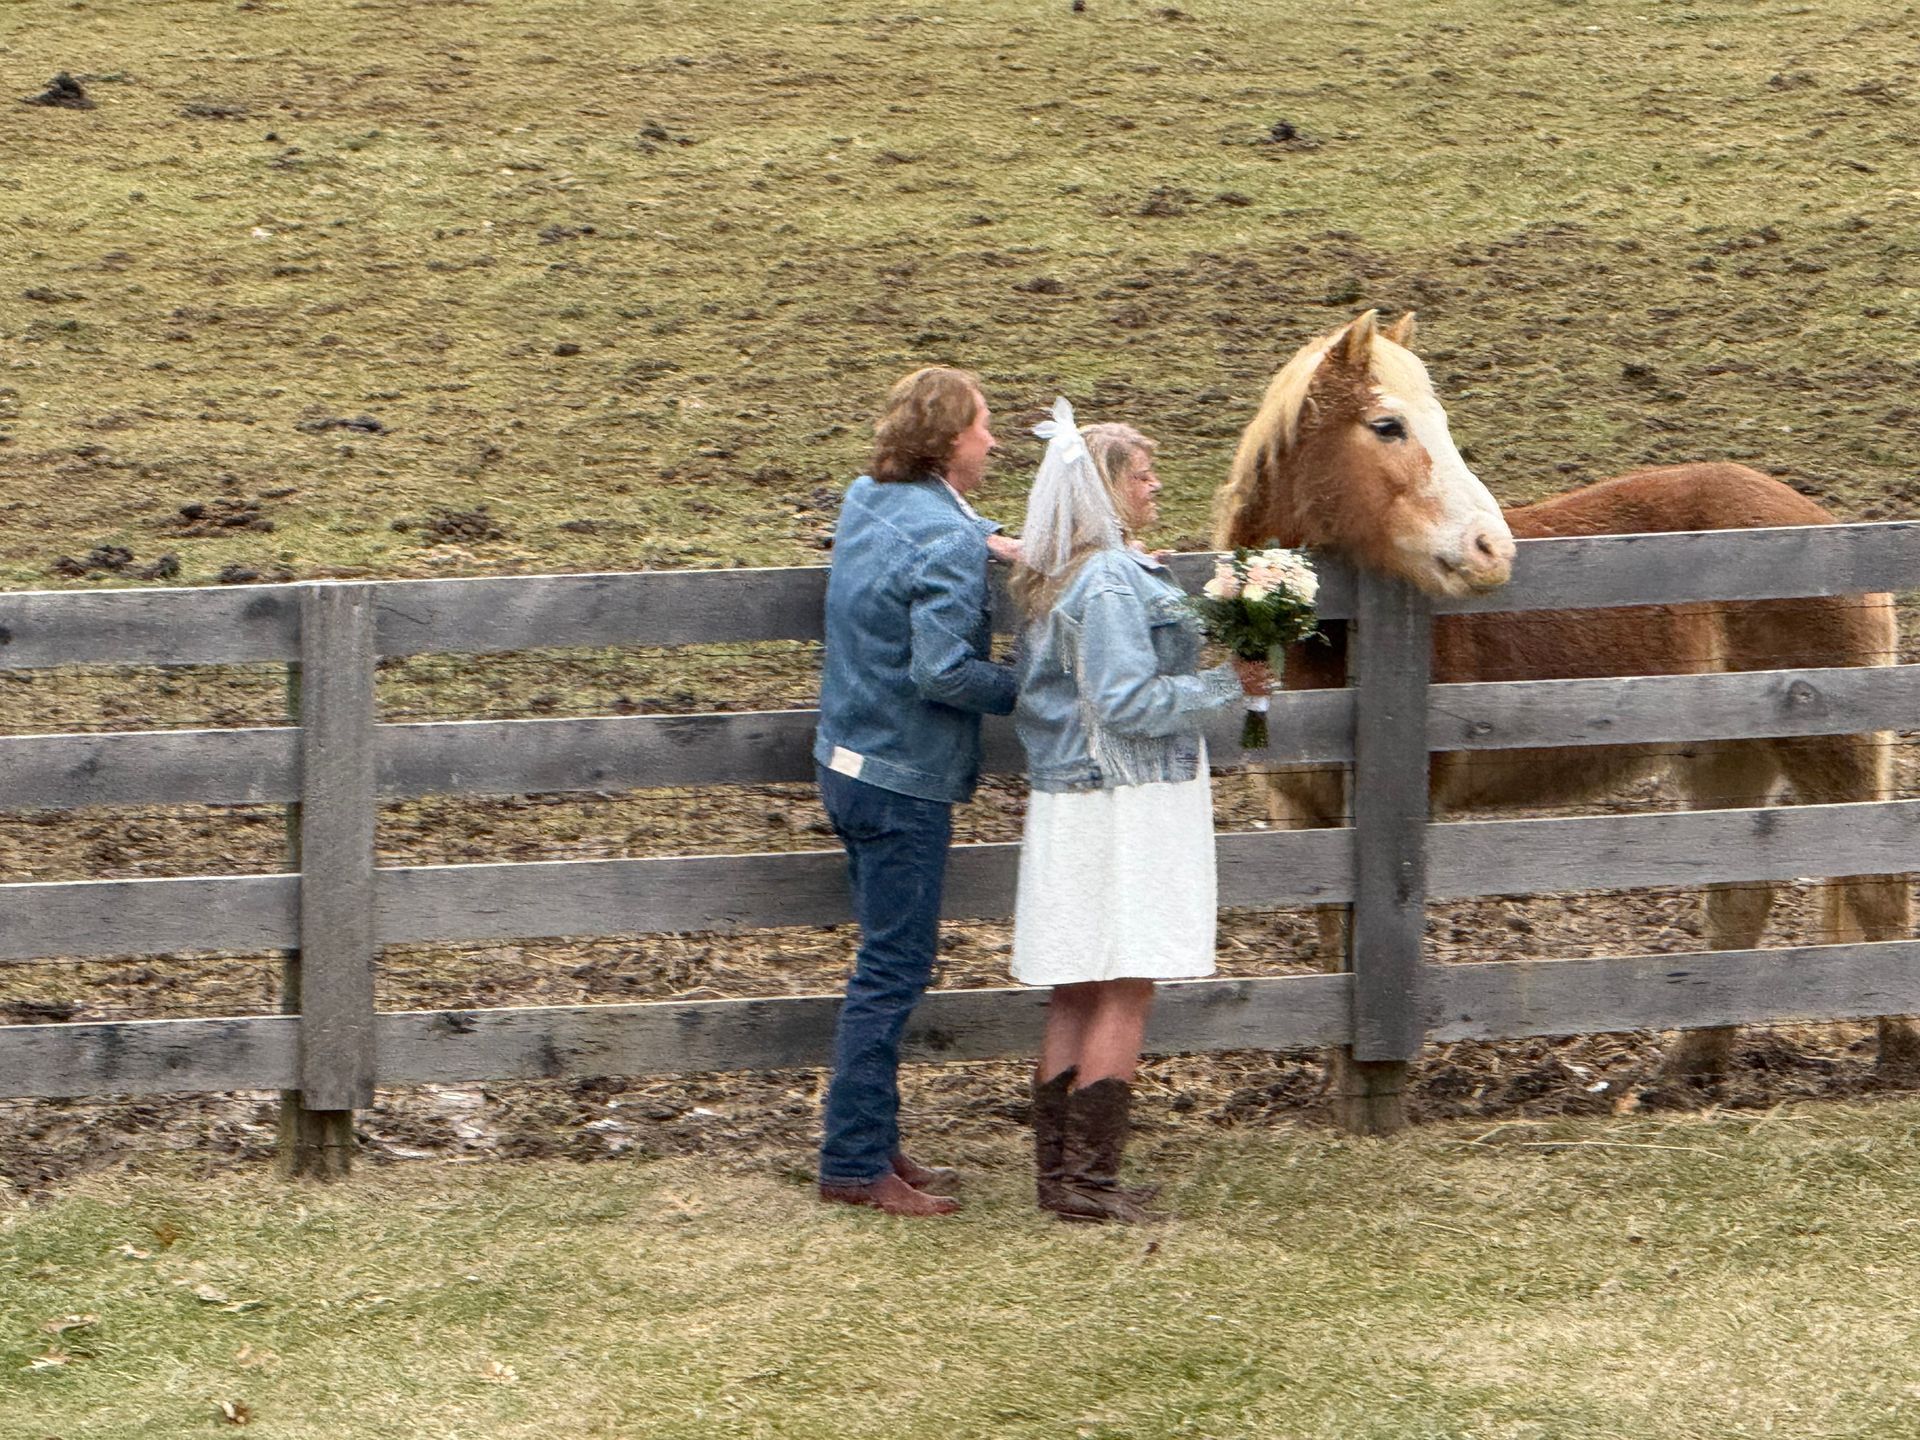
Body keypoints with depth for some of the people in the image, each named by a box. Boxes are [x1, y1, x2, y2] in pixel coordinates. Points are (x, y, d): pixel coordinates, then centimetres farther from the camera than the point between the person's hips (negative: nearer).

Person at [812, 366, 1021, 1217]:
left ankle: (867, 1144, 24)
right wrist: (1023, 690, -11)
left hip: (847, 762, 9)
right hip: (906, 780, -9)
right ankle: (856, 1165, 1)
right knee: (894, 971, -2)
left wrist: (987, 541, 10)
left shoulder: (865, 502, 7)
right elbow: (942, 670, -27)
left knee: (888, 962, 18)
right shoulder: (946, 544, -20)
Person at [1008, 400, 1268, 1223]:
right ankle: (1088, 1181, -5)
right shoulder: (1112, 584, -18)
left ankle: (1059, 1170, 15)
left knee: (1077, 992, 12)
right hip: (1124, 807, -10)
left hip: (1067, 796, 10)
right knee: (1126, 991, -5)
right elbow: (1129, 701, -21)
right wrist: (1227, 685, -13)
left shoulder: (1049, 583, 12)